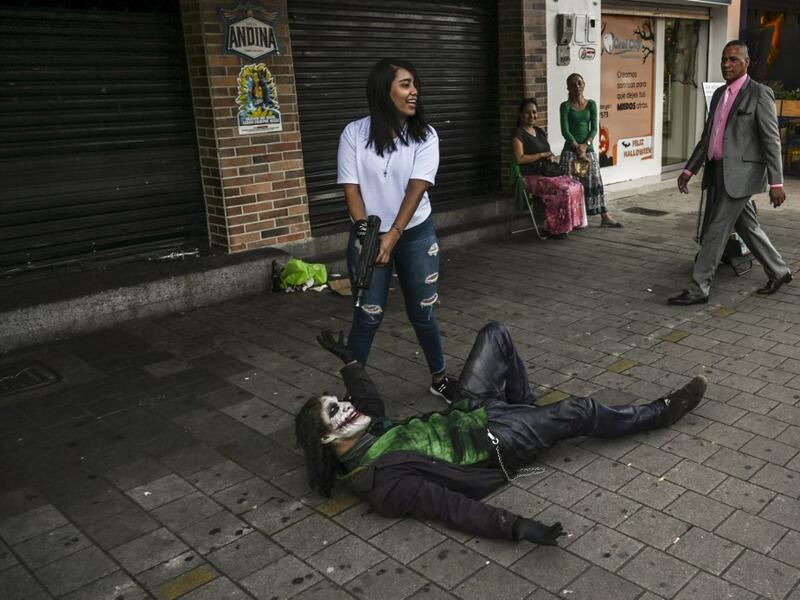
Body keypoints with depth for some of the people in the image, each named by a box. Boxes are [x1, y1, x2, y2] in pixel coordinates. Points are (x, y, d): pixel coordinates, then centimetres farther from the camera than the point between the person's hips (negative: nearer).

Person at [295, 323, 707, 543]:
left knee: (495, 334, 8)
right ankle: (660, 413, 22)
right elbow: (452, 506, -34)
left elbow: (371, 404, 19)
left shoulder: (365, 438, -4)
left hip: (465, 414, 8)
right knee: (579, 412, -7)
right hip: (492, 444, -8)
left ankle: (524, 404, 30)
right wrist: (518, 527, -41)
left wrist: (348, 361, 19)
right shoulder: (383, 484, -28)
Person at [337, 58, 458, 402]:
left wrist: (394, 234, -25)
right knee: (368, 316, 2)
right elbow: (351, 188, -8)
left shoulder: (425, 135, -5)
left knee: (423, 312, 10)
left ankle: (439, 378, 28)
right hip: (369, 235, -1)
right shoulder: (354, 134, -6)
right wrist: (365, 231, -20)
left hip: (416, 234, 1)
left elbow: (417, 188, -15)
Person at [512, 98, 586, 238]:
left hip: (549, 172, 8)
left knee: (576, 186, -12)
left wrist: (552, 156, 2)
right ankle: (557, 229, -19)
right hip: (532, 177, -8)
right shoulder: (518, 134, -6)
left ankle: (573, 222, -5)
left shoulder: (540, 131, 20)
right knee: (562, 190, -29)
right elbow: (520, 159, -17)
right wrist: (542, 155, -11)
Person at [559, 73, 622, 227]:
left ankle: (605, 216, 8)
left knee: (595, 181, 5)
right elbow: (565, 131, -9)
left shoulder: (591, 104, 8)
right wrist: (578, 148, -15)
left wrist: (585, 144, -13)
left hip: (588, 148, 3)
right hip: (570, 150, -3)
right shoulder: (566, 106, -2)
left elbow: (594, 128, 3)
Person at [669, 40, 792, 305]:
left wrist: (776, 183, -16)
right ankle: (778, 271, 34)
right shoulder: (719, 94, 14)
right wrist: (689, 169, 14)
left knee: (716, 229, -7)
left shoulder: (759, 94, -8)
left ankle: (699, 288, -1)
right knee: (746, 226, 17)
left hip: (740, 173, -8)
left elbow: (772, 141, -11)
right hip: (718, 171, 8)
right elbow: (707, 136, 19)